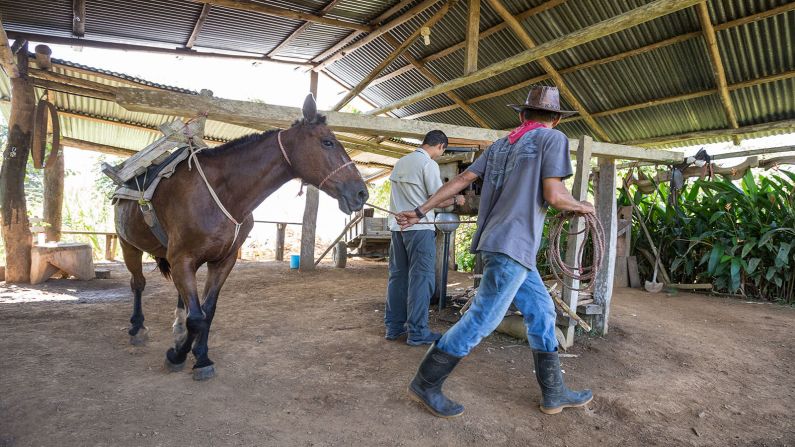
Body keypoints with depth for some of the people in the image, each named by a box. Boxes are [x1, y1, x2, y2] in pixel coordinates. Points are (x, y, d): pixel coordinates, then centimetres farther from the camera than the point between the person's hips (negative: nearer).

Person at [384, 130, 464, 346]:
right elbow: (439, 200, -10)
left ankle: (393, 326, 20)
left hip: (397, 225, 8)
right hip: (419, 227, -8)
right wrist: (456, 200, 7)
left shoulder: (401, 162, 14)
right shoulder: (429, 164, -9)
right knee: (421, 277, -1)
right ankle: (417, 332, 3)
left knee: (398, 276, 12)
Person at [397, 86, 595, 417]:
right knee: (483, 318, -4)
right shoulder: (553, 139, -2)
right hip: (513, 244, -8)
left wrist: (420, 211, 13)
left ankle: (554, 393, 22)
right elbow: (553, 196, -12)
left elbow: (462, 180, 12)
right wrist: (582, 207, 10)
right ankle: (425, 384, 5)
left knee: (541, 311, 14)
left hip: (498, 242, 9)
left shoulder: (500, 145, 17)